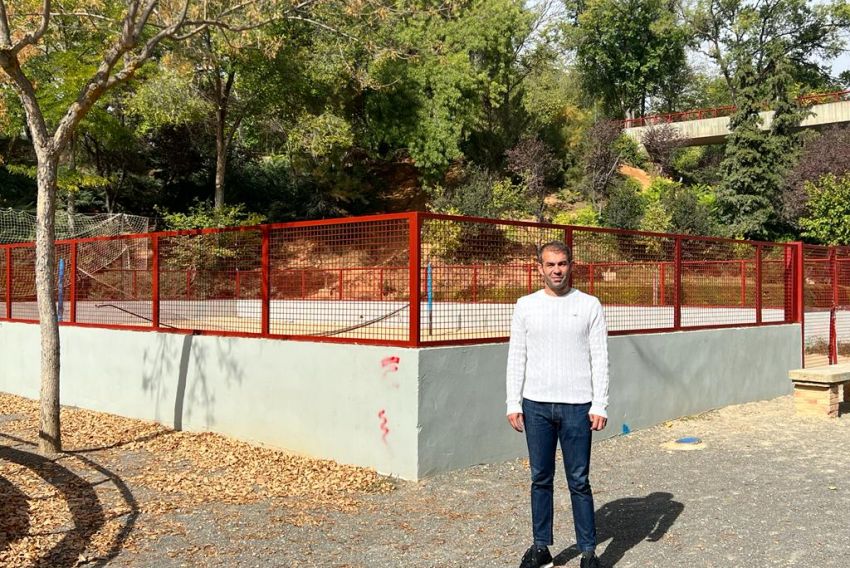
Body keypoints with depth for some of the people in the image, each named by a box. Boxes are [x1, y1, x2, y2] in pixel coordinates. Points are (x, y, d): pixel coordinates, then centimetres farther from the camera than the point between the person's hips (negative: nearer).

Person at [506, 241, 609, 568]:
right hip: (536, 405, 2)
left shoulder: (590, 305, 0)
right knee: (541, 479, 11)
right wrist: (513, 403, -2)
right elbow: (516, 357, 4)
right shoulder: (526, 305, 5)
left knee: (579, 481, 4)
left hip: (577, 406, -2)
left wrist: (600, 405, -9)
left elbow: (599, 359, -2)